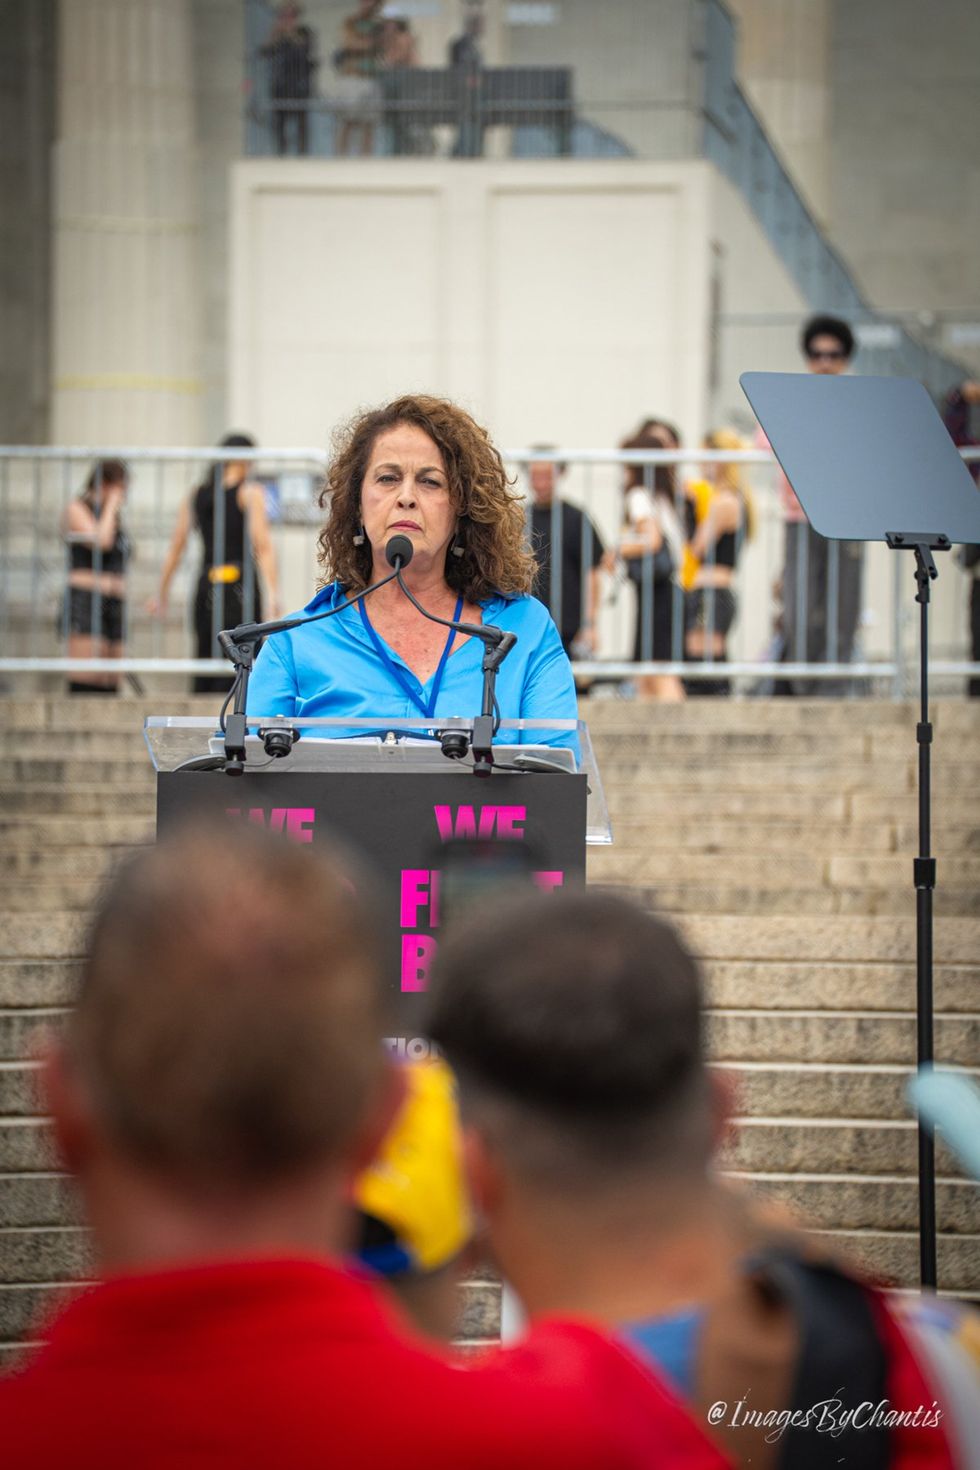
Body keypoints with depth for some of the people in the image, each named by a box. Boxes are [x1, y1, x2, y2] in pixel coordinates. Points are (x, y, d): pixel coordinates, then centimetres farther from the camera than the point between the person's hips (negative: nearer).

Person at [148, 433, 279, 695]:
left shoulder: (195, 495, 14)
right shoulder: (250, 492, -1)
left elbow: (175, 549, 14)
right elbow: (262, 546, -11)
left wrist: (161, 595, 20)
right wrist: (273, 593, -17)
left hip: (206, 585, 5)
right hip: (240, 584, -5)